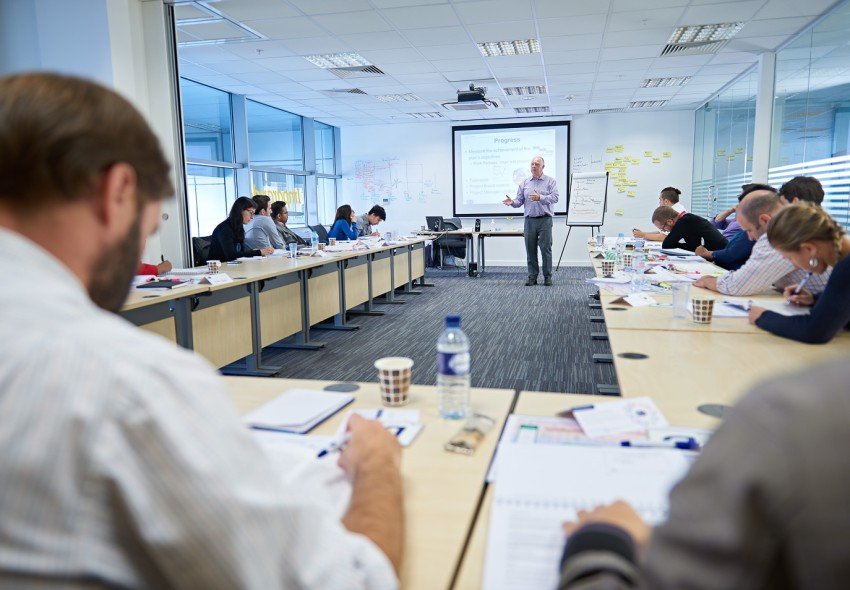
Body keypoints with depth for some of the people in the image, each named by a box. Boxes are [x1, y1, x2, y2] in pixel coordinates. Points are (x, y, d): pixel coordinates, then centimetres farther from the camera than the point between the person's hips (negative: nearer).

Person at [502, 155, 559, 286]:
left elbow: (555, 197, -9)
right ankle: (532, 276, 12)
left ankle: (547, 277, 6)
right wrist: (512, 202, -13)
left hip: (545, 220, -3)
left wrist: (540, 198, -24)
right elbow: (520, 200, 9)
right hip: (530, 220, 3)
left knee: (546, 248, -3)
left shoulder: (550, 181, 3)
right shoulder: (524, 183, 12)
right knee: (530, 249, 4)